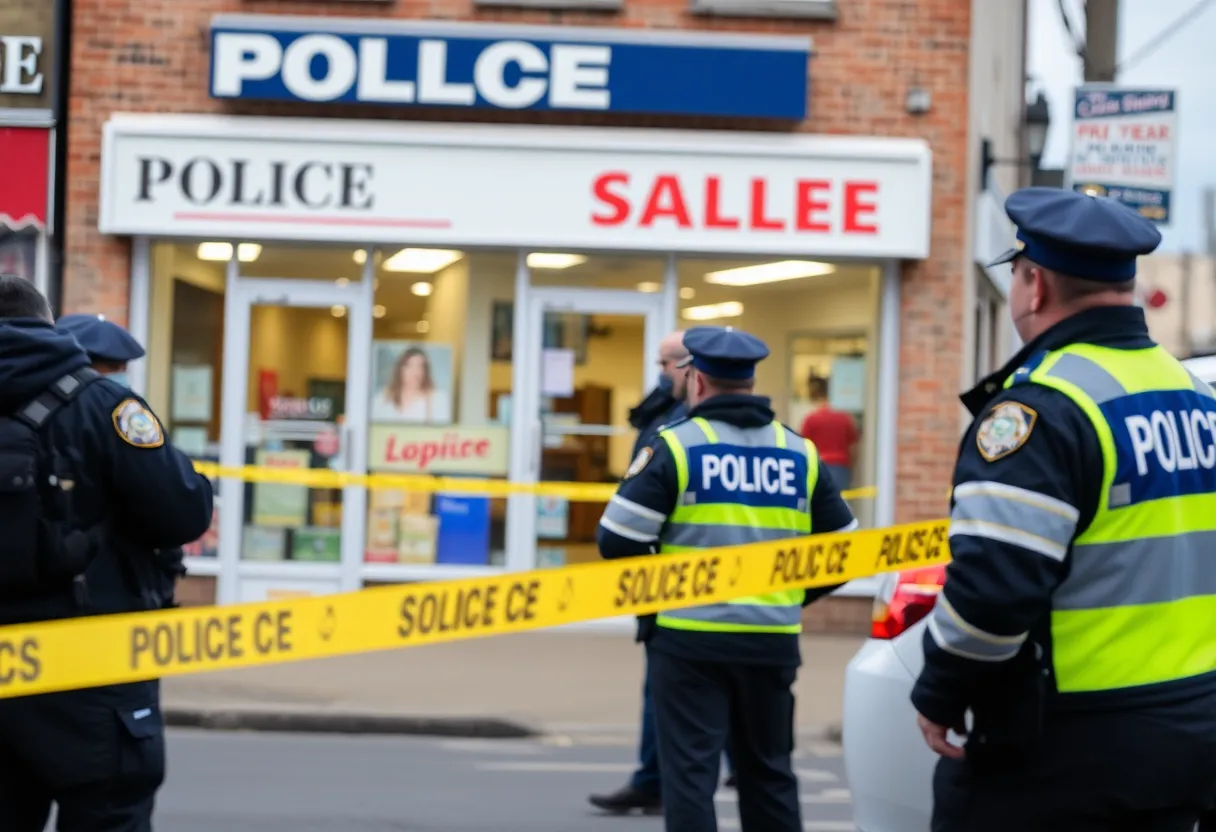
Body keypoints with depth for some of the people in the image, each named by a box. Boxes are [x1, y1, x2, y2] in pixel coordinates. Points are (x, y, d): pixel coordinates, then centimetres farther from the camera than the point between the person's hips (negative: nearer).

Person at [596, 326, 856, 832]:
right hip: (773, 640, 4)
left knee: (690, 772, 0)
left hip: (690, 639, -4)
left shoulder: (675, 446, -6)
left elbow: (617, 540, -11)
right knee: (769, 772, 16)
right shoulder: (800, 453, 7)